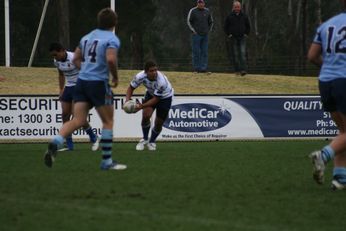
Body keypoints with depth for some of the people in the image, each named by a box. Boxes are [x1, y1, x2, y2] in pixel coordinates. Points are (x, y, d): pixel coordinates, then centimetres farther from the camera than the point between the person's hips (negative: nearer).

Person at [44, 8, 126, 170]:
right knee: (108, 122, 8)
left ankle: (55, 143, -25)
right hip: (99, 83, -6)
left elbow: (76, 59, 19)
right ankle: (107, 161, 10)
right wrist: (115, 78, -7)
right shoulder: (112, 39, -6)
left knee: (78, 121, 1)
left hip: (82, 81, 6)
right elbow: (111, 59, -22)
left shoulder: (87, 37, 16)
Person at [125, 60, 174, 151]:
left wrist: (141, 106, -42)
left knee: (159, 123, -1)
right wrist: (128, 100, -28)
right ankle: (145, 139, 5)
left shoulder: (161, 81, -40)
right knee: (146, 115, -20)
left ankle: (152, 142, 28)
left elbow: (156, 99, -32)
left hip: (165, 97, -2)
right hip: (151, 93, 3)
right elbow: (131, 88, -11)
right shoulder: (140, 76, -29)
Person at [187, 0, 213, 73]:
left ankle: (204, 69, 2)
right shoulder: (193, 11, -3)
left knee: (204, 52, 1)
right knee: (196, 52, -4)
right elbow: (189, 21, -2)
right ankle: (197, 69, -1)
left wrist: (208, 30, 11)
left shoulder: (207, 11, 8)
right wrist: (193, 30, -8)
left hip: (205, 35, 4)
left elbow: (211, 22, 20)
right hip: (196, 34, -4)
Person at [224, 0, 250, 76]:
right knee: (235, 55, 0)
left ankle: (243, 70, -18)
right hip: (233, 38, -1)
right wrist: (229, 34, -2)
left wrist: (246, 34, 5)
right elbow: (225, 27, 6)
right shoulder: (230, 16, 0)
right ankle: (237, 70, 7)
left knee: (243, 53, -11)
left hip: (242, 38, 1)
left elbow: (248, 26, 16)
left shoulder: (244, 16, 5)